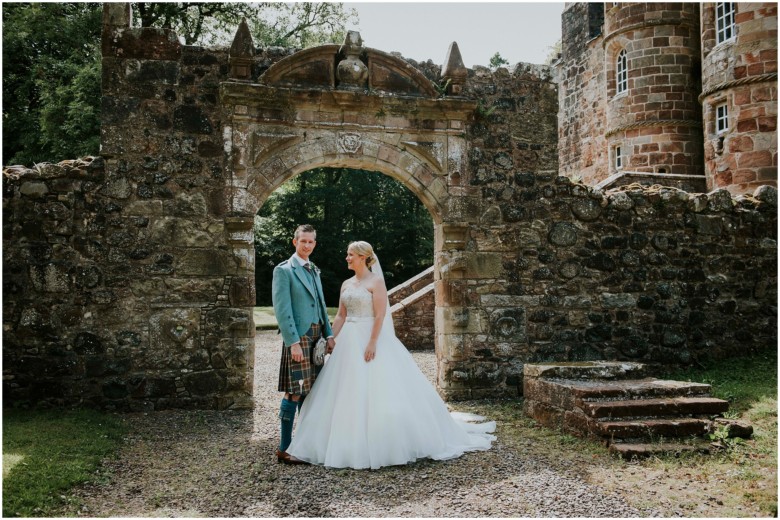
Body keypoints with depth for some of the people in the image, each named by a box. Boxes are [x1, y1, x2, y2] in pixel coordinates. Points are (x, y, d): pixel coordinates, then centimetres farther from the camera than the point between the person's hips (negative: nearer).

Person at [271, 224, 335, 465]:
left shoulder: (315, 271, 18)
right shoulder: (283, 270, -6)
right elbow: (282, 310, -12)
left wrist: (329, 334, 12)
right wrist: (293, 343, -18)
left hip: (316, 336, 7)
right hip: (297, 337, -7)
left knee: (309, 391, 11)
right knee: (294, 393, -6)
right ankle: (284, 448, 2)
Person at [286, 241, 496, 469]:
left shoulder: (376, 282, -7)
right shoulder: (346, 285, 13)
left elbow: (380, 315, -15)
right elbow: (341, 316, 14)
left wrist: (372, 343, -21)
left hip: (371, 339, -7)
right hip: (349, 343, 7)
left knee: (377, 392, -6)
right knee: (346, 395, 8)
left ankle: (385, 445, 6)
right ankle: (352, 446, 19)